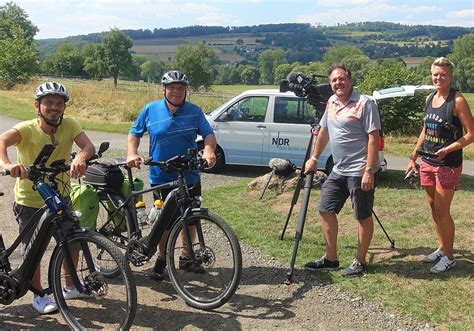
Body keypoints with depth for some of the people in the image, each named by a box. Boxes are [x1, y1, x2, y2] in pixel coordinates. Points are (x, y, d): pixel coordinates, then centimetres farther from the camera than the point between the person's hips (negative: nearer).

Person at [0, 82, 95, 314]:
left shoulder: (69, 125, -10)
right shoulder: (27, 129, -20)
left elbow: (89, 146, -25)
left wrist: (81, 157, -49)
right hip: (29, 201, -3)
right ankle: (39, 295, 25)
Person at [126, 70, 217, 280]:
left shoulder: (194, 111, 1)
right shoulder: (150, 110, 0)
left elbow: (208, 134, -4)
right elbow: (134, 134, 7)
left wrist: (208, 150, -26)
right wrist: (131, 154, -11)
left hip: (189, 177, 2)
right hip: (161, 178, -2)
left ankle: (186, 258, 29)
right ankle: (161, 259, 23)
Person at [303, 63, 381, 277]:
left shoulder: (365, 103, -13)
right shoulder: (331, 102, 11)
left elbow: (373, 138, -17)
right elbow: (324, 131, 21)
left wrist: (369, 171, -22)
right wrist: (314, 159, 21)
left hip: (359, 172, -8)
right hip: (338, 170, 8)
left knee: (363, 217, 4)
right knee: (326, 210, 11)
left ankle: (360, 262, 17)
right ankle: (331, 259, 22)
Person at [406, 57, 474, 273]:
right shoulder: (430, 99, 8)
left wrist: (447, 149, -24)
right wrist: (414, 156, 15)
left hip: (448, 164, -7)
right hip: (427, 162, 7)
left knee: (442, 211, -2)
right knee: (433, 207, 14)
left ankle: (449, 257, 12)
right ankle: (442, 248, 30)